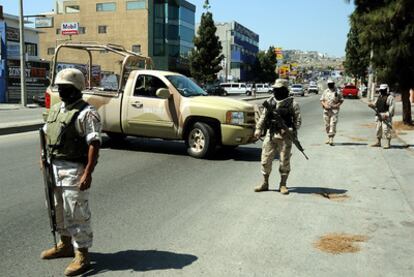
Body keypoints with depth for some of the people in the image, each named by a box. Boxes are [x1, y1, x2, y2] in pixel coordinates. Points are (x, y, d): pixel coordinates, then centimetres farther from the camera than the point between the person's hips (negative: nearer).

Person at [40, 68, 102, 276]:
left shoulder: (86, 113, -14)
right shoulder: (56, 109, 12)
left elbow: (94, 144, -20)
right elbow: (46, 134, 22)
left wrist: (87, 173, -25)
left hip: (73, 170, -9)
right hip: (54, 168, 9)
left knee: (77, 213, -3)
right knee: (59, 210, 20)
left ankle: (82, 255, 7)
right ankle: (66, 244, 38)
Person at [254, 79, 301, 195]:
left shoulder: (292, 104, -2)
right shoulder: (269, 102, 9)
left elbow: (298, 121, -3)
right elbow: (263, 117, 12)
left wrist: (290, 130, -18)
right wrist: (258, 129, 1)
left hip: (284, 136, -3)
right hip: (270, 135, 4)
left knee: (284, 161, 2)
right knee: (266, 160, 5)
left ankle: (283, 185, 15)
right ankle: (265, 183, 19)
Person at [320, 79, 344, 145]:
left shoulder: (337, 92, 0)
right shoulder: (325, 92, 9)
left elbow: (341, 100, 3)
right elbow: (321, 100, 9)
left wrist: (337, 105, -13)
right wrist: (325, 105, -10)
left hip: (334, 110, -3)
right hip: (326, 110, 4)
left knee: (333, 124, -13)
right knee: (327, 125, 9)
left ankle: (331, 139, -16)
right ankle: (329, 138, 25)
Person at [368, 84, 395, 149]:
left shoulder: (390, 97, -6)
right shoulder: (379, 97, 18)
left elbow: (392, 107, -12)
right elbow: (375, 104, 20)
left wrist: (387, 115, -21)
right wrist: (371, 105, -4)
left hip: (386, 116, -8)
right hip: (379, 115, 8)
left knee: (386, 129, -12)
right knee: (378, 129, 10)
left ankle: (388, 143, -9)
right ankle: (378, 142, 19)